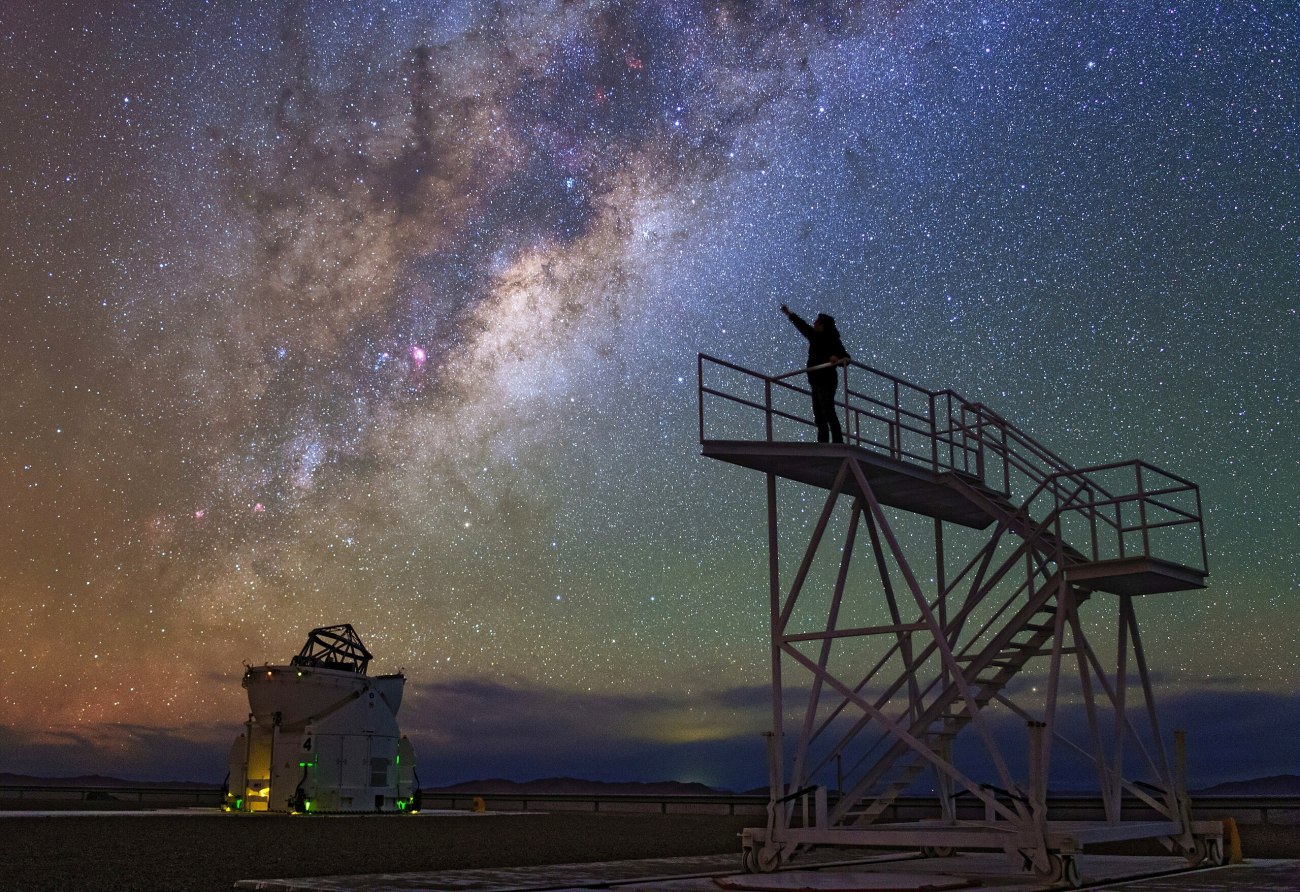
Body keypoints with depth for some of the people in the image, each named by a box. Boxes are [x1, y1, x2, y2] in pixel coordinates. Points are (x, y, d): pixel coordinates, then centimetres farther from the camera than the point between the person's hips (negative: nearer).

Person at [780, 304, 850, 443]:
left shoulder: (832, 340, -9)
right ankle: (823, 443, 7)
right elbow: (802, 326, 26)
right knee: (819, 415, 7)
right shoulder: (816, 337, 13)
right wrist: (789, 314, 33)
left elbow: (846, 357, -14)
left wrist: (838, 360, -35)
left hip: (826, 381, -9)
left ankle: (838, 442, -19)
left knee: (828, 412, -16)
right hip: (816, 382, 9)